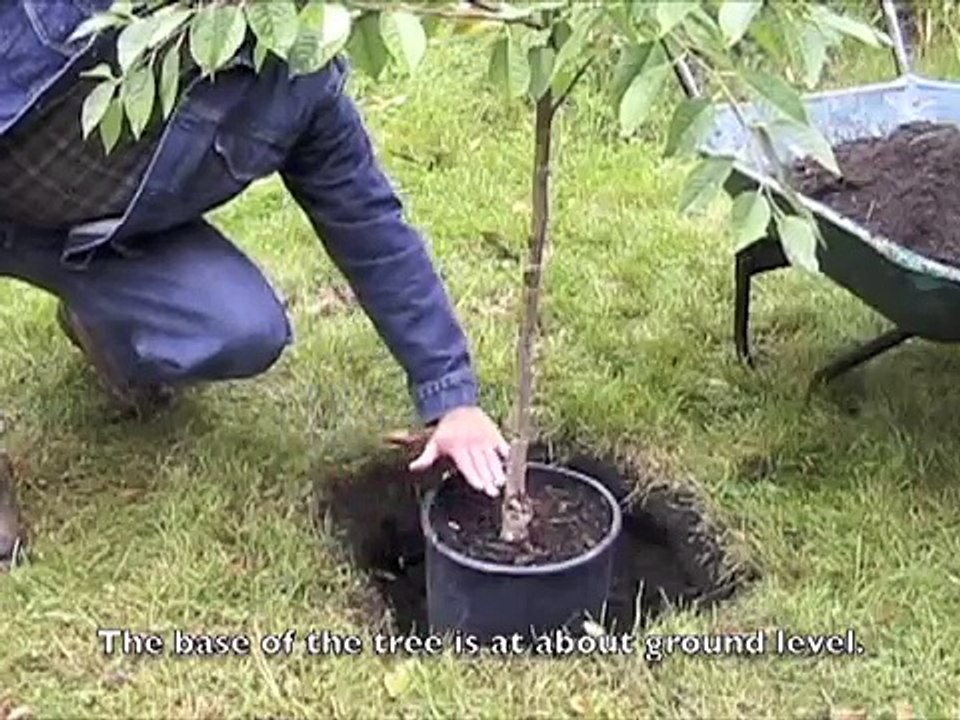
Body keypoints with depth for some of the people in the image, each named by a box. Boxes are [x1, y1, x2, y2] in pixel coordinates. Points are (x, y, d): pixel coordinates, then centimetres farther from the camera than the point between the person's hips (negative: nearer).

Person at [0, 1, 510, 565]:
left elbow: (373, 230, -8)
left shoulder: (305, 82, -14)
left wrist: (451, 395, -8)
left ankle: (99, 320, 14)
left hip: (99, 240, 3)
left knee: (248, 333, -19)